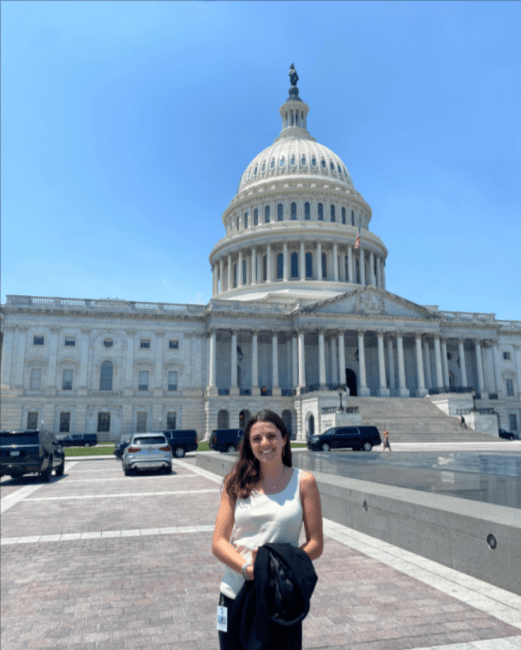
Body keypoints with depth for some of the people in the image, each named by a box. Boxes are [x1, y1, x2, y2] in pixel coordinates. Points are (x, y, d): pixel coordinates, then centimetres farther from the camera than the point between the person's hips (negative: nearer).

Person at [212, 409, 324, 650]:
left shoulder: (303, 482, -3)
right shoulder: (237, 483, 1)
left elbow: (316, 545, -3)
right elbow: (218, 542, -1)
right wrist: (248, 568, -19)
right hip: (235, 594, 2)